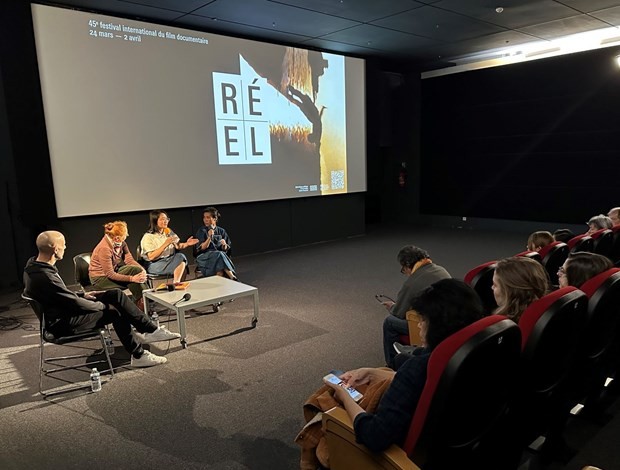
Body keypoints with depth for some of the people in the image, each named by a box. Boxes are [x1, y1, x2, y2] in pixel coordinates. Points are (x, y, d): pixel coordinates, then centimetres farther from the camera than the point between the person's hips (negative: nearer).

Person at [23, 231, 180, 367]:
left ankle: (151, 330, 4)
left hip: (63, 308, 10)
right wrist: (101, 305, -9)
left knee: (116, 294, 0)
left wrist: (82, 295, 8)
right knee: (114, 311, -14)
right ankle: (138, 355, 1)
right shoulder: (44, 277, -32)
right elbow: (77, 304, -24)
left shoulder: (35, 264, 0)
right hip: (63, 323, -10)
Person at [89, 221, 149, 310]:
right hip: (100, 278, -7)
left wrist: (142, 269, -26)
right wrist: (132, 278, -31)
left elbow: (129, 260, -7)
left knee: (137, 269, -19)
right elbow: (110, 274, -27)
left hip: (114, 270, 7)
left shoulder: (121, 243, -7)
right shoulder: (104, 248, -29)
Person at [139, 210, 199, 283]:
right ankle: (176, 283, -17)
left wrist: (187, 244, -10)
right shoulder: (148, 237, -9)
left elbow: (178, 246, 11)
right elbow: (151, 257, -18)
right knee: (180, 258, -27)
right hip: (154, 265, -7)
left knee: (180, 256, -25)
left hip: (169, 261, 7)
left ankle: (176, 283, -20)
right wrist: (165, 244, -23)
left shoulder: (169, 232, 12)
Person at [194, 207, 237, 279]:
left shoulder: (221, 231, 10)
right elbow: (202, 248, -8)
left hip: (220, 255, 2)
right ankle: (232, 277, -43)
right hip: (204, 258, -2)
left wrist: (224, 245, -12)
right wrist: (209, 237, -21)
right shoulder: (201, 231, 3)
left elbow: (225, 249, 11)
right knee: (219, 254, -36)